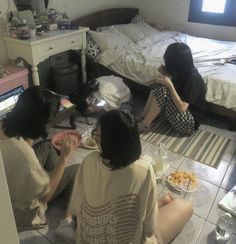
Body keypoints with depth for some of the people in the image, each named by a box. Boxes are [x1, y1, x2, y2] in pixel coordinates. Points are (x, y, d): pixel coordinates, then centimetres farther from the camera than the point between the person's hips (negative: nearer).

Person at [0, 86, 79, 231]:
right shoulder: (23, 154, -40)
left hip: (13, 187, 7)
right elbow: (46, 194, -24)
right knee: (76, 170, 1)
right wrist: (65, 156, -21)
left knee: (47, 146, 10)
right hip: (21, 213, -7)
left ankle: (61, 176, 34)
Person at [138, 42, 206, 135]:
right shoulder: (183, 71, -2)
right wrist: (165, 74, -3)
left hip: (189, 123, -9)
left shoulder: (192, 78, -25)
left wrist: (169, 85, -26)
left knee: (162, 90, -26)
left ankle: (144, 124, -13)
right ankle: (143, 115, -1)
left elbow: (182, 107, -28)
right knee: (158, 83, -3)